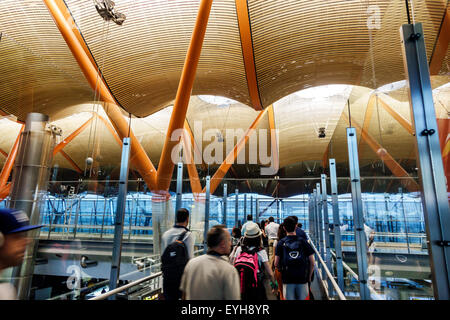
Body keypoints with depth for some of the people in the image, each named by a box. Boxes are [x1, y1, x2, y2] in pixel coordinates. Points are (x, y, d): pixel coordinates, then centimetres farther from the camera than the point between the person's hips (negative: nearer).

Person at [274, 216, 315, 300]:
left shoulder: (281, 243, -2)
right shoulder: (303, 241, -1)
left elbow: (276, 264, -6)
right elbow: (312, 263, -1)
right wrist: (309, 277, 11)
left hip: (287, 279, 0)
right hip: (302, 279, 1)